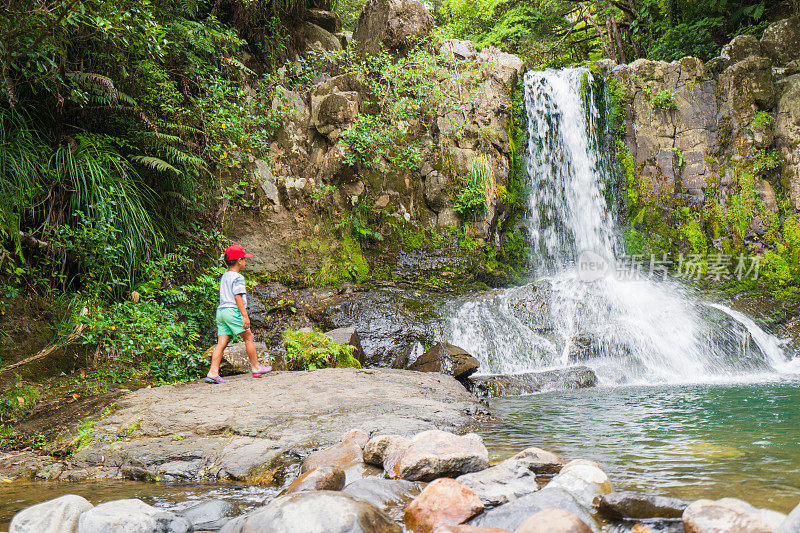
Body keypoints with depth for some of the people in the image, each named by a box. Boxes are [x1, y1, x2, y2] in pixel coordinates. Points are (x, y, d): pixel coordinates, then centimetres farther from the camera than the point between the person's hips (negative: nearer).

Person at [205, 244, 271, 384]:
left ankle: (213, 373, -10)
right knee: (248, 338, 4)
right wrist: (245, 316, -17)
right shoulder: (237, 277, -7)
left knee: (221, 343, 1)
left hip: (221, 311, 8)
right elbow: (238, 297, -14)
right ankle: (256, 368, 11)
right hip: (233, 311, -8)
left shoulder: (224, 276, 21)